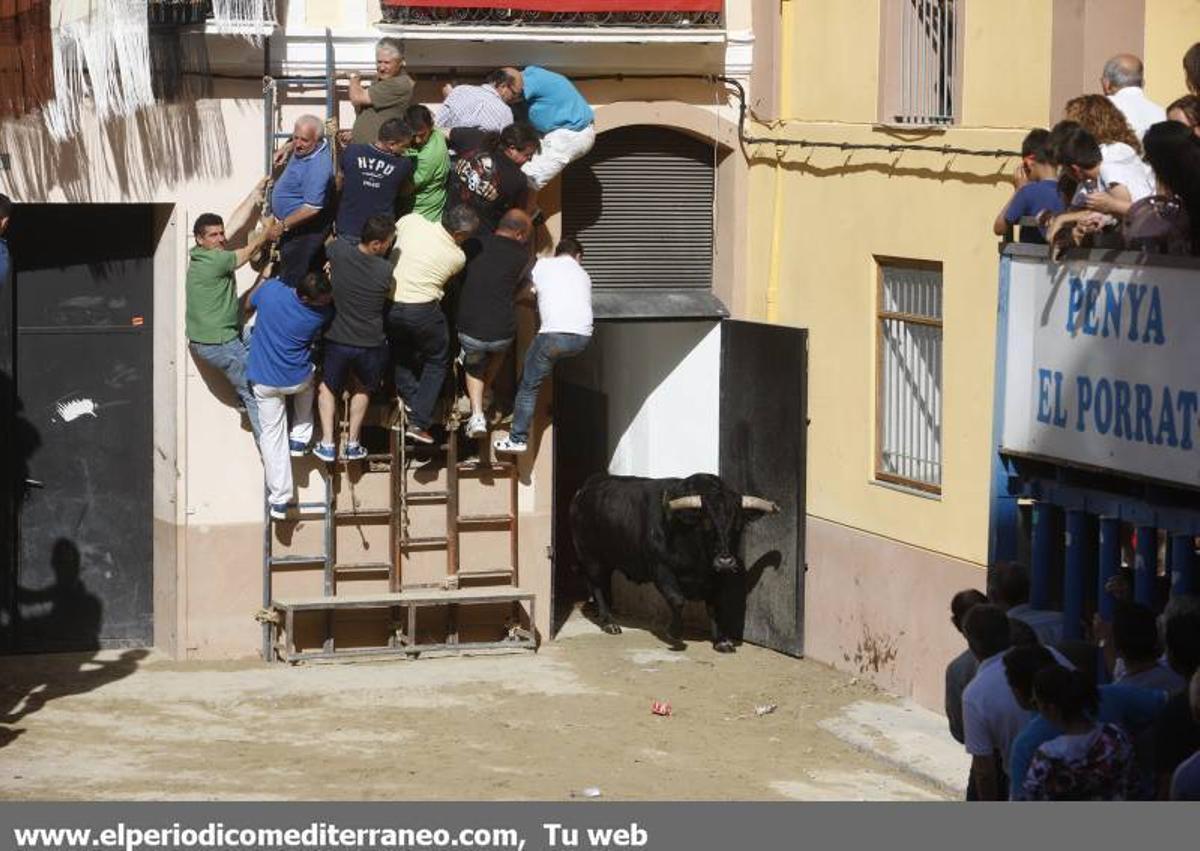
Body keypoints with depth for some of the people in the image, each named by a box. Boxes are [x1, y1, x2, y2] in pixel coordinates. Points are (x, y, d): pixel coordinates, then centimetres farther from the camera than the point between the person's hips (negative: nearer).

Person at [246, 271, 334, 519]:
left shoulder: (270, 289, -23)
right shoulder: (322, 314, -22)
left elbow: (250, 302, 2)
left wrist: (266, 276, 15)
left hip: (265, 381, 1)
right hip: (297, 380, -1)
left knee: (272, 435, 12)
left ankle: (279, 500, 10)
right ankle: (300, 437, 33)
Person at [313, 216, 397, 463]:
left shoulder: (338, 251, -16)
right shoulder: (386, 270, -19)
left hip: (338, 339, 1)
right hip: (371, 343, -1)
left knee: (328, 387, 25)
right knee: (364, 387, 29)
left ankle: (328, 444, 17)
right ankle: (352, 443, 29)